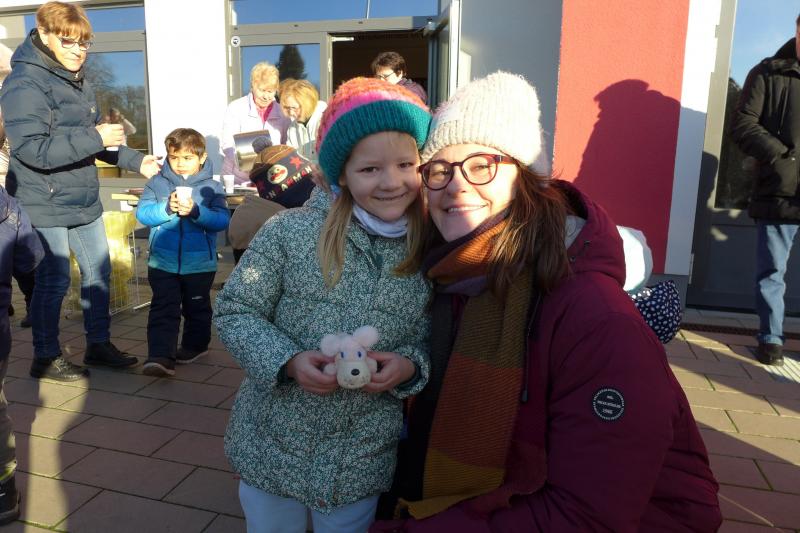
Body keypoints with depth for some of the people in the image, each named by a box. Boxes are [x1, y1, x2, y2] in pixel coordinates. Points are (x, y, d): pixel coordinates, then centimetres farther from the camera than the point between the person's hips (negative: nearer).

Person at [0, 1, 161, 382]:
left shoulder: (77, 80, 12)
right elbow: (31, 149, -24)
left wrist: (135, 161, 9)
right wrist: (95, 138, -28)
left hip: (83, 200, 8)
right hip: (44, 205, -8)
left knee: (99, 271, 13)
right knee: (54, 280, 1)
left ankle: (98, 344, 28)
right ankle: (46, 358, 19)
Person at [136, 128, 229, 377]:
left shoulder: (211, 187, -3)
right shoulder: (157, 183, 1)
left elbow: (222, 220, -14)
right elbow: (142, 213, -9)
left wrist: (196, 212, -28)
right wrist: (167, 208, -25)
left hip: (200, 263, 0)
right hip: (163, 262, 1)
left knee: (197, 307, 17)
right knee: (163, 310, -3)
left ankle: (195, 344, 35)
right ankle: (160, 356, -3)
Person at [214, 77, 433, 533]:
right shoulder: (289, 231, -14)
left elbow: (432, 340, 3)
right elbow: (235, 311, -7)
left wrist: (409, 364, -18)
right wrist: (289, 360, -22)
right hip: (273, 446, 0)